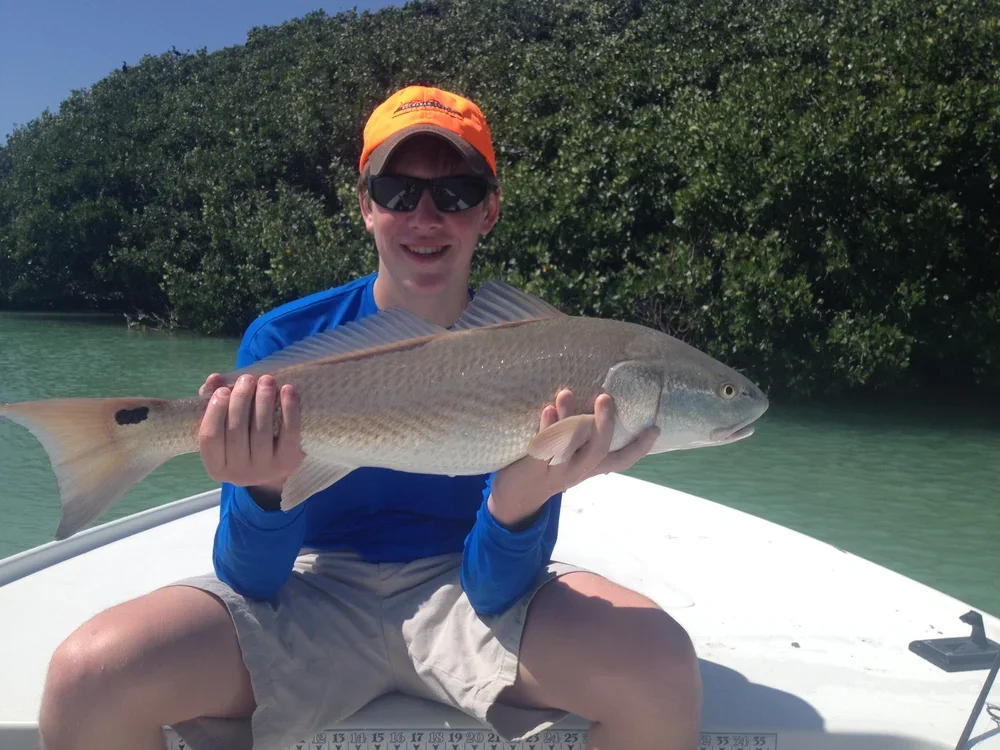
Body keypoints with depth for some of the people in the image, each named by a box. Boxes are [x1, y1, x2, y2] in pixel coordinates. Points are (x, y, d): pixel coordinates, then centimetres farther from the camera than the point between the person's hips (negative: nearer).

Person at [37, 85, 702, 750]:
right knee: (87, 676, -24)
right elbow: (252, 583, -11)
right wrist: (263, 486, -32)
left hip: (465, 588, 0)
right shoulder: (282, 341, -8)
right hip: (313, 586, 1)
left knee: (660, 665, -25)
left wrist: (520, 502, -37)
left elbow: (496, 592, -15)